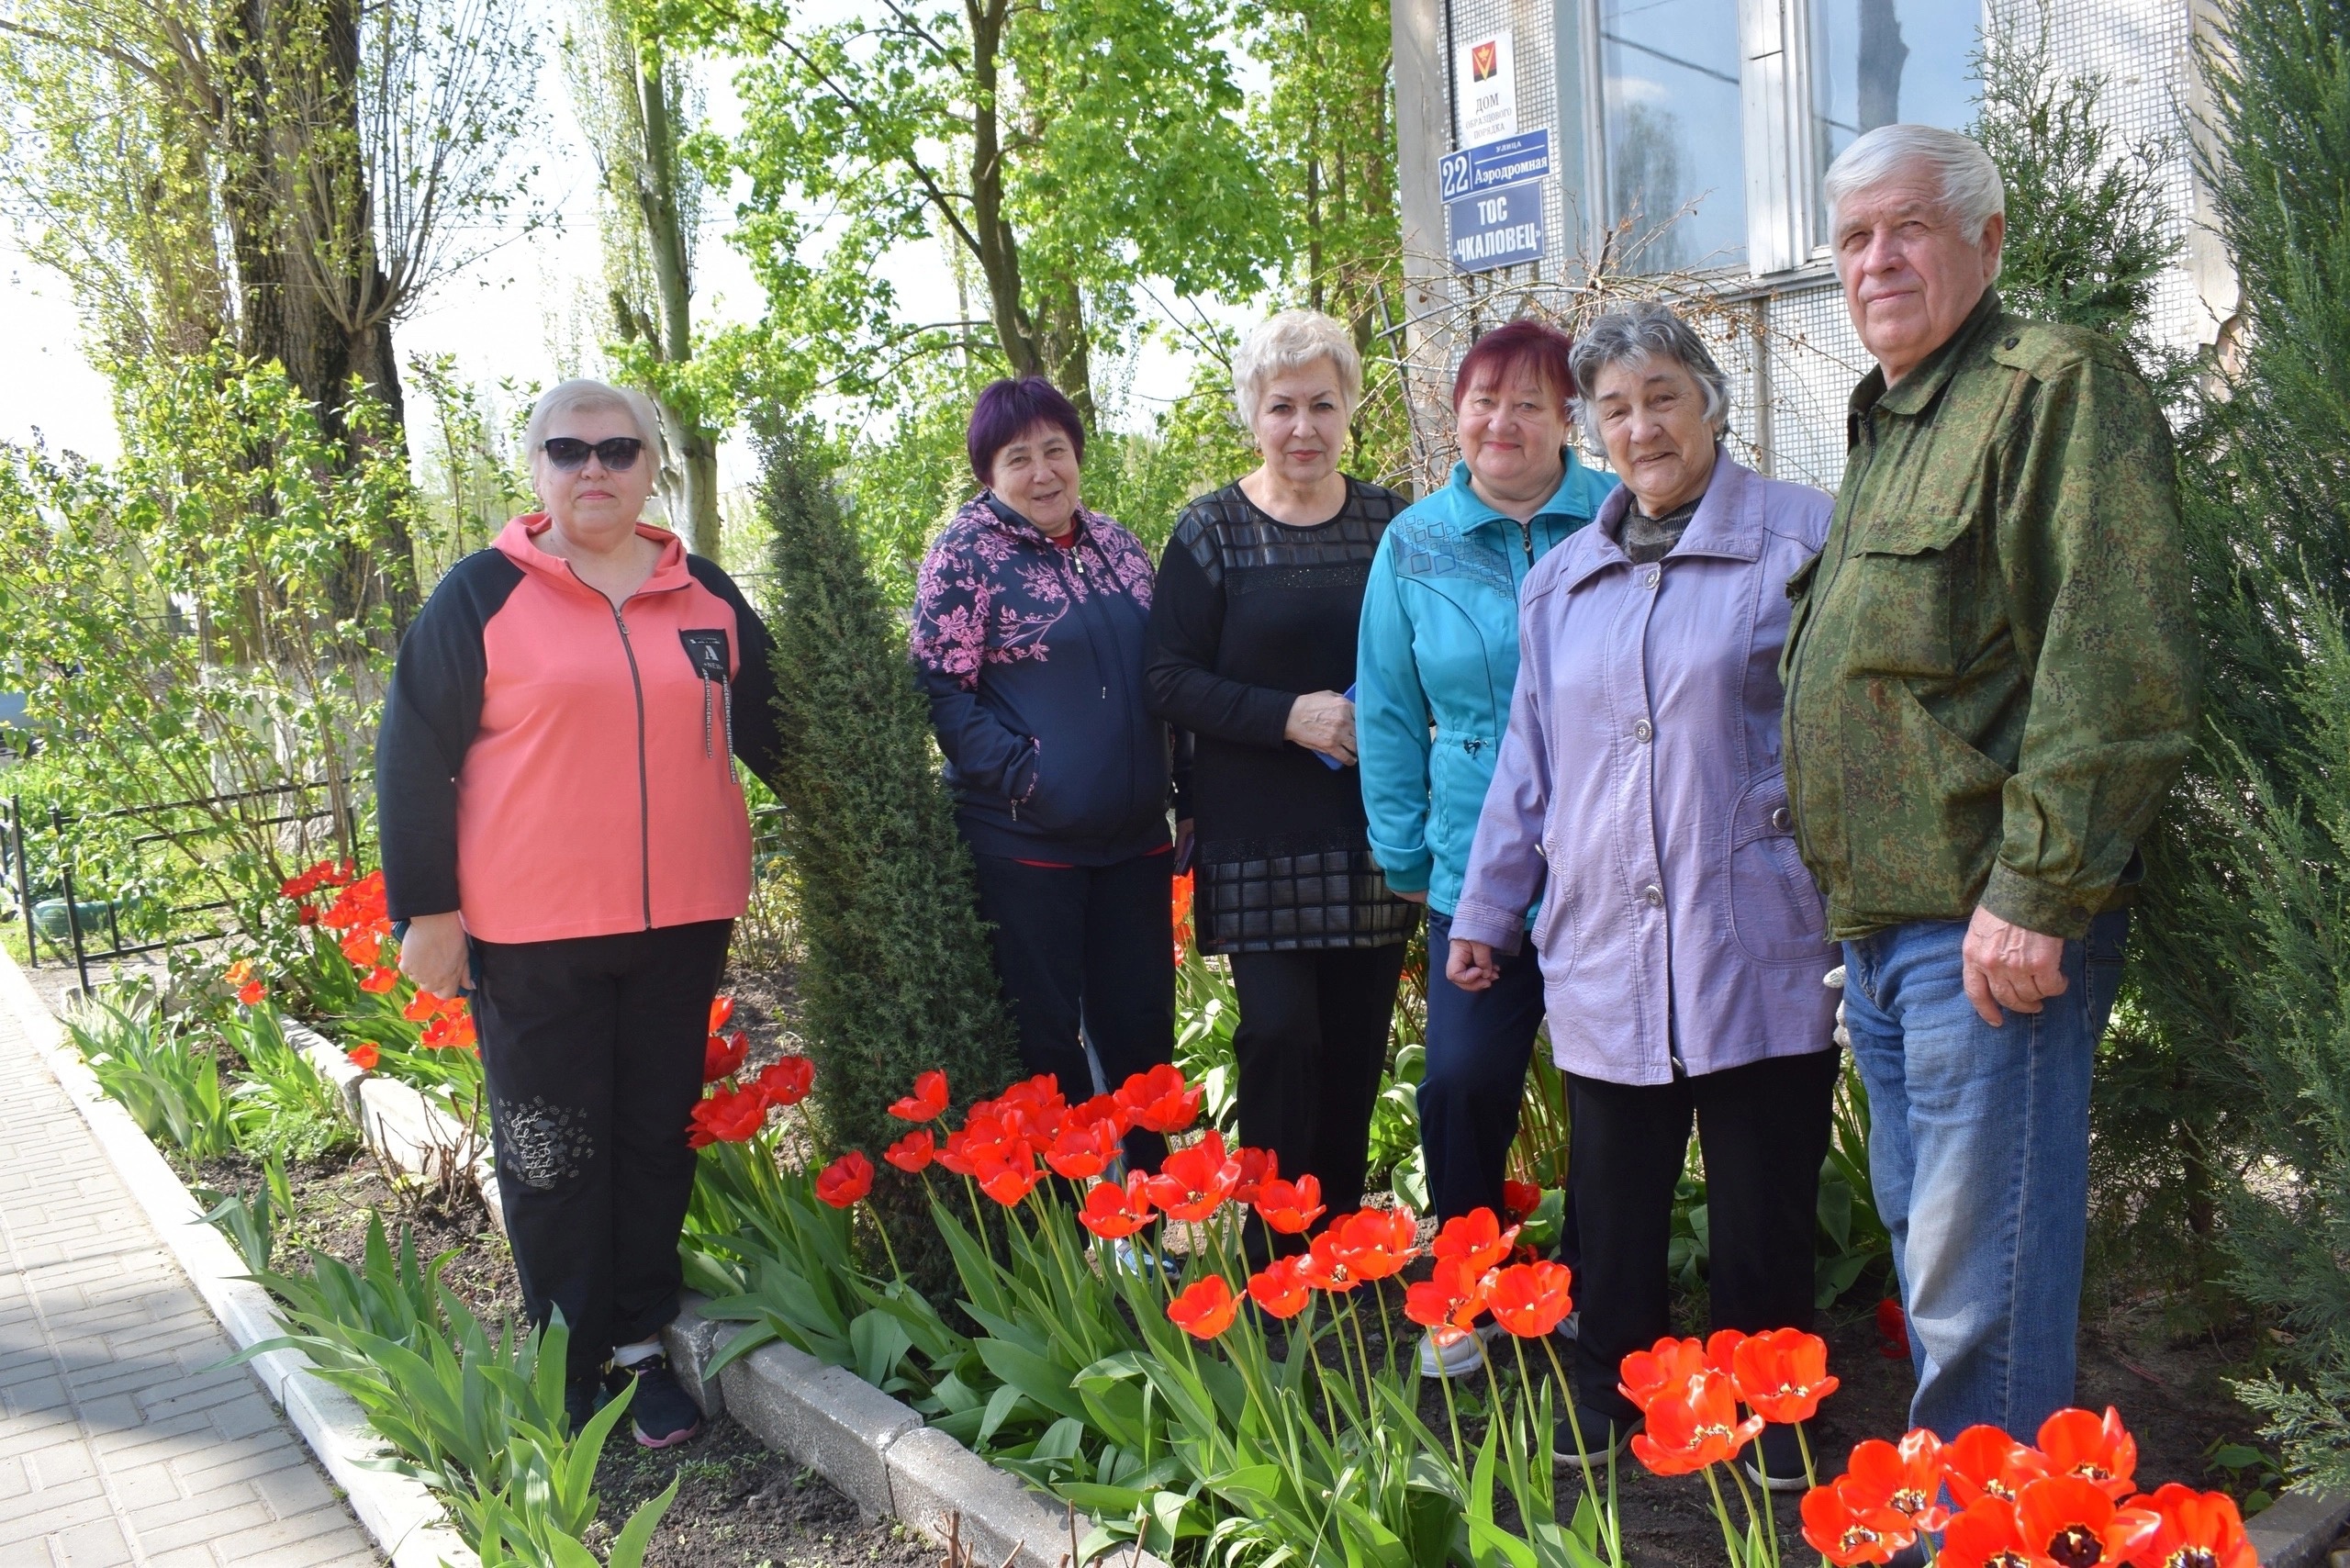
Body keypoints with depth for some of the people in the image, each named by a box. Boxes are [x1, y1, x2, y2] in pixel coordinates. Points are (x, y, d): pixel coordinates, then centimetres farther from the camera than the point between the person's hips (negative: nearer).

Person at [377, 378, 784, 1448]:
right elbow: (414, 755, -2)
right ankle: (571, 1370, 20)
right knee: (553, 1153, 6)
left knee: (657, 1133, 11)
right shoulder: (483, 595, -1)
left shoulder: (706, 595, 9)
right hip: (532, 936, -3)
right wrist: (426, 910, -5)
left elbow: (769, 726, 19)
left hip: (681, 921, 3)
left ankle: (640, 1342, 25)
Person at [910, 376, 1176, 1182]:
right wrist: (1018, 773, -19)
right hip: (1025, 842, -5)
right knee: (1044, 1042, 5)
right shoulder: (964, 554, -6)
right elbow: (941, 689, -11)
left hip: (1134, 838, 5)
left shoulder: (1115, 544, 11)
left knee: (1141, 1028, 13)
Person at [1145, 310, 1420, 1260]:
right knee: (1281, 1030, -8)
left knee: (1358, 1038, 7)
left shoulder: (1389, 522, 7)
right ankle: (1274, 1248, 8)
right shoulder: (1210, 532, -1)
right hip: (1260, 837, -3)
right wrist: (1289, 716, -17)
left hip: (1372, 830, 3)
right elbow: (1171, 680, -5)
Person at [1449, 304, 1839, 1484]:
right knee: (1612, 1204, 13)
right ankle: (1610, 1398, 31)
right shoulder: (1561, 581, 13)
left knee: (1763, 1206, 8)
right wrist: (1484, 911, 19)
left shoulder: (1804, 541, -1)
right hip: (1606, 954, 4)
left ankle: (1767, 1414, 27)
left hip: (1759, 951, -4)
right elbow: (1527, 765, 19)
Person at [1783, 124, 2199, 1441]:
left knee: (1982, 1294, -2)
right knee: (1925, 1248, 21)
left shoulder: (2059, 385, -10)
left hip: (1991, 931, -10)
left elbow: (2122, 667, -20)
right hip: (1882, 924, 10)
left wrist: (2035, 896, -23)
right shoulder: (1886, 423, 19)